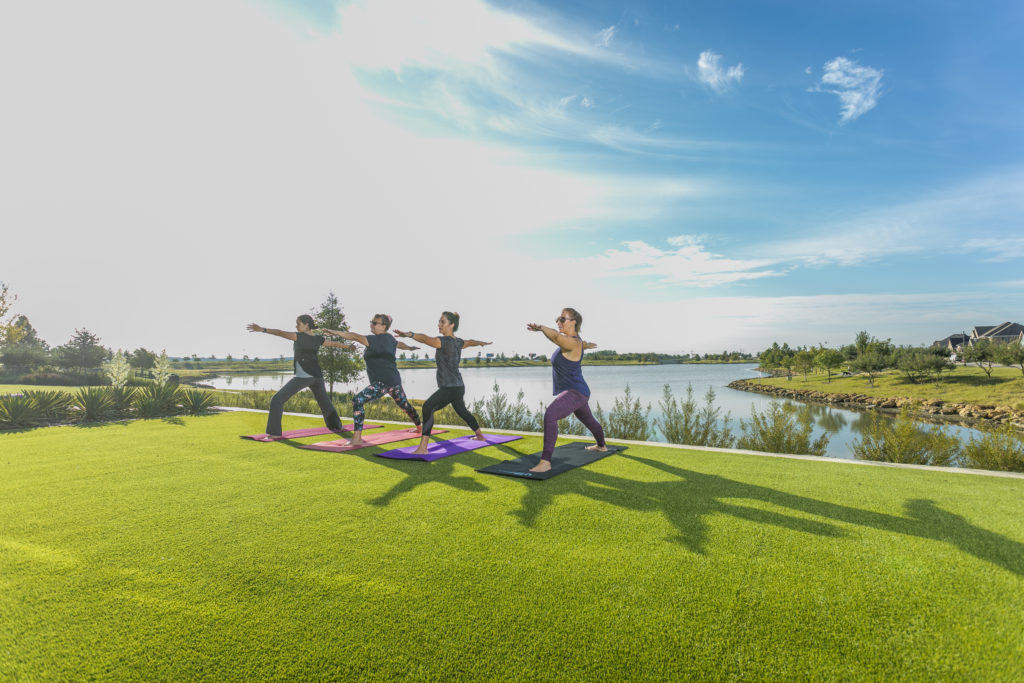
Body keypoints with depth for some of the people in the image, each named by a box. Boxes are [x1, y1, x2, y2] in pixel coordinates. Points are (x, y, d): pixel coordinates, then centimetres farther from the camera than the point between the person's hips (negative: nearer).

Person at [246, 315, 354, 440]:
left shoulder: (299, 336, -8)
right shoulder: (318, 339, 10)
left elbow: (281, 333, -22)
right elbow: (335, 343, 23)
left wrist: (262, 329, -29)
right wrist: (348, 347, 41)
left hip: (303, 377, -7)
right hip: (317, 376, 7)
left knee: (277, 400, -2)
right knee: (324, 401, 28)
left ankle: (275, 433, -9)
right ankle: (336, 426, 38)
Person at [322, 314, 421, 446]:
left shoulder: (376, 339, -14)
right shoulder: (390, 338, 12)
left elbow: (355, 336, -25)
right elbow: (401, 344, 32)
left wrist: (334, 332, -28)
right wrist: (410, 348, 53)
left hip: (383, 382, -10)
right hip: (395, 380, 10)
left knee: (357, 401, -15)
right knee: (404, 404, 28)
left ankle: (357, 438, -19)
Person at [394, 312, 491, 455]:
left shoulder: (445, 341, -17)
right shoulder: (457, 342, 10)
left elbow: (426, 339, -36)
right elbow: (470, 342, 32)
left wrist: (409, 334, -52)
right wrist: (482, 343, 54)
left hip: (450, 388, -10)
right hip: (458, 386, 10)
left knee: (428, 407, -23)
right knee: (462, 411, 30)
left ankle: (423, 448, -30)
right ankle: (480, 436, 50)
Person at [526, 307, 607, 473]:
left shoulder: (572, 343, -23)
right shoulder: (574, 338, 8)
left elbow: (555, 336, -44)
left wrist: (541, 328, -54)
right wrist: (587, 345, 50)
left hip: (575, 393, -12)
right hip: (576, 392, 12)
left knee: (550, 415, -32)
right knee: (589, 420, 35)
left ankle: (545, 461, -35)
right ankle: (602, 446, 62)